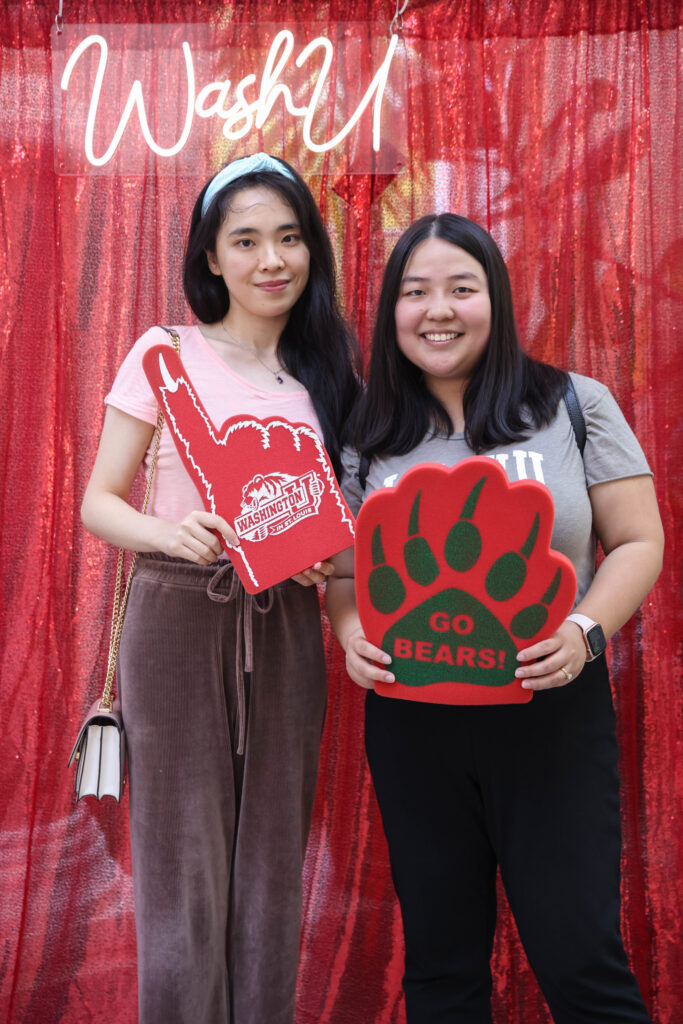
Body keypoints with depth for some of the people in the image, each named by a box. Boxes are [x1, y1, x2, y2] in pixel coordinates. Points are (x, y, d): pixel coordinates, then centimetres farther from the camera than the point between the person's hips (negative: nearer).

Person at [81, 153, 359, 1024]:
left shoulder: (325, 371, 11)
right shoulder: (165, 354, 0)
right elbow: (99, 501, -2)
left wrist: (333, 555, -4)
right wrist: (168, 533, -23)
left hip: (286, 631, 4)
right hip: (180, 621, -3)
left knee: (273, 871, 9)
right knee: (184, 877, 0)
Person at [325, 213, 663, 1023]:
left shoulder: (575, 405, -1)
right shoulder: (369, 438, 6)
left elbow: (638, 542, -1)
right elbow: (343, 571, 10)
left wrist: (585, 632, -18)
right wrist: (352, 635, -11)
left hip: (552, 712, -2)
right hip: (410, 719, 3)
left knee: (579, 955, -1)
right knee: (439, 959, 14)